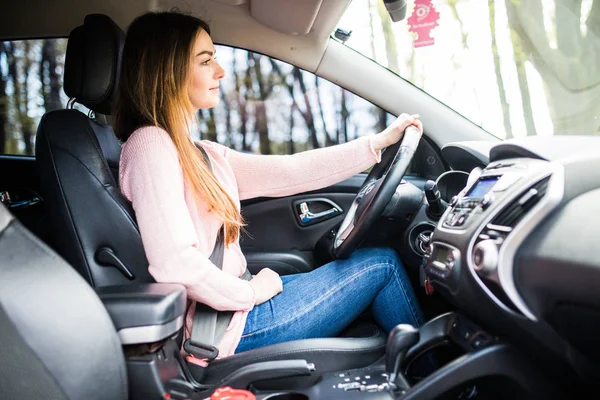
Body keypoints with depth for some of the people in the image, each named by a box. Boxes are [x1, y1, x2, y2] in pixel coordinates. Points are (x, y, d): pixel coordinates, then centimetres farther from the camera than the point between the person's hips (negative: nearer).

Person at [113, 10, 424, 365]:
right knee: (382, 264, 1)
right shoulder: (150, 145, -17)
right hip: (227, 327, -9)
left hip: (232, 299, 9)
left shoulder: (197, 153, 10)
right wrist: (250, 292, -13)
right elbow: (174, 263, -27)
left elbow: (288, 172, 6)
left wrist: (378, 142, 7)